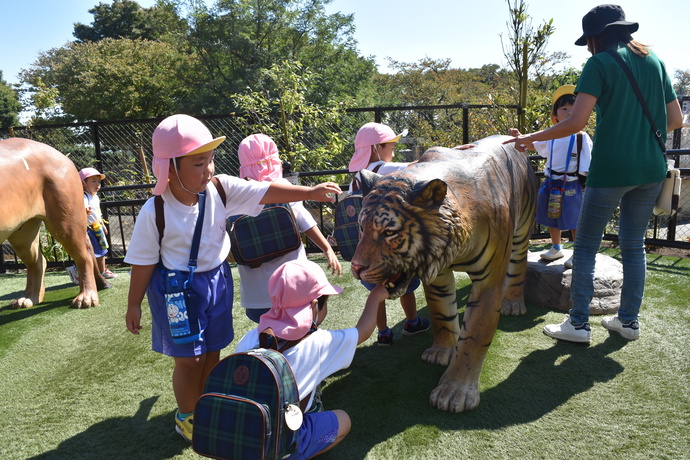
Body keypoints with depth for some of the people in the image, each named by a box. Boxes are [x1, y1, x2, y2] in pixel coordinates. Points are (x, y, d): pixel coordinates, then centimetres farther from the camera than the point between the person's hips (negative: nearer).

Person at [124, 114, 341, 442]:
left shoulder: (220, 189, -12)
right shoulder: (154, 213, -19)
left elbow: (266, 192, -17)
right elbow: (143, 263, -9)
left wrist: (309, 192, -26)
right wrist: (134, 305, 0)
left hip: (217, 281, 4)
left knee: (212, 352, 17)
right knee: (189, 359, 6)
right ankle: (186, 417, 34)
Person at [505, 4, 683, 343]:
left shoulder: (600, 64, -7)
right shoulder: (654, 61, 11)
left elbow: (576, 122, -17)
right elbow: (675, 119, 13)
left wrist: (531, 139, -8)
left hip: (611, 169, -6)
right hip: (651, 169, 6)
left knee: (586, 246, 3)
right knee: (634, 245, 14)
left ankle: (578, 324, 6)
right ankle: (628, 321, 23)